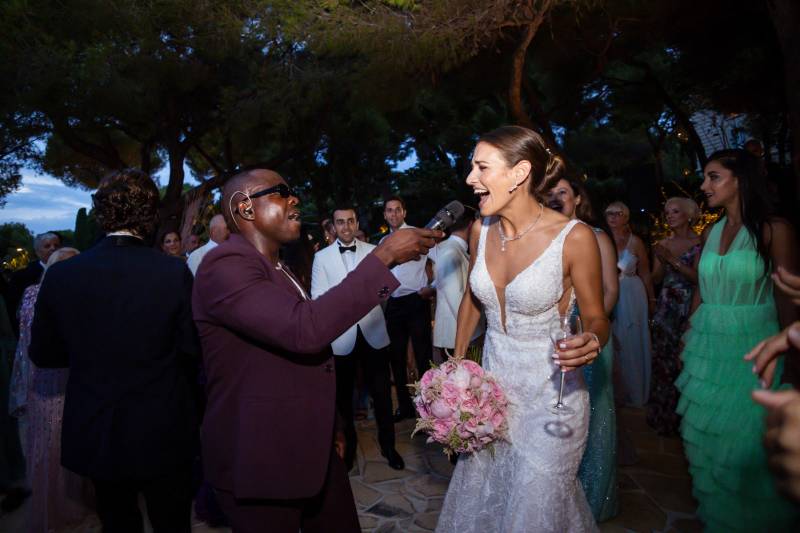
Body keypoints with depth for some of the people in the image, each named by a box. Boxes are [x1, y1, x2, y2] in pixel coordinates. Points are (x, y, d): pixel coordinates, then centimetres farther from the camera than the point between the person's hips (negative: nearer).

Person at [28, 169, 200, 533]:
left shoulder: (60, 275, -10)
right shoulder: (174, 272, -19)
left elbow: (42, 354, 0)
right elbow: (191, 349, -11)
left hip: (93, 435, 3)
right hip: (163, 433, -2)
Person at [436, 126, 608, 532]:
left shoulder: (574, 237, -20)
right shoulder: (481, 231, -5)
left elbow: (596, 317, -7)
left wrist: (592, 342, -30)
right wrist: (456, 365, 11)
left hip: (550, 396, -4)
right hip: (491, 385, 5)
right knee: (480, 498, 20)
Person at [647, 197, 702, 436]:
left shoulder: (699, 243, -3)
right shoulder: (663, 244, 11)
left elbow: (698, 277, -11)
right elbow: (656, 278, 10)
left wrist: (673, 260, -16)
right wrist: (661, 261, -8)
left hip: (689, 308, -4)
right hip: (665, 307, 4)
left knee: (684, 361, -5)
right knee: (662, 360, 6)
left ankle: (682, 417, 12)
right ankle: (662, 416, 19)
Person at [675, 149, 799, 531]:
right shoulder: (711, 233, 7)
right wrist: (688, 340, 11)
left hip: (752, 345, -5)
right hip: (708, 343, 5)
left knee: (747, 438, 5)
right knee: (707, 430, 13)